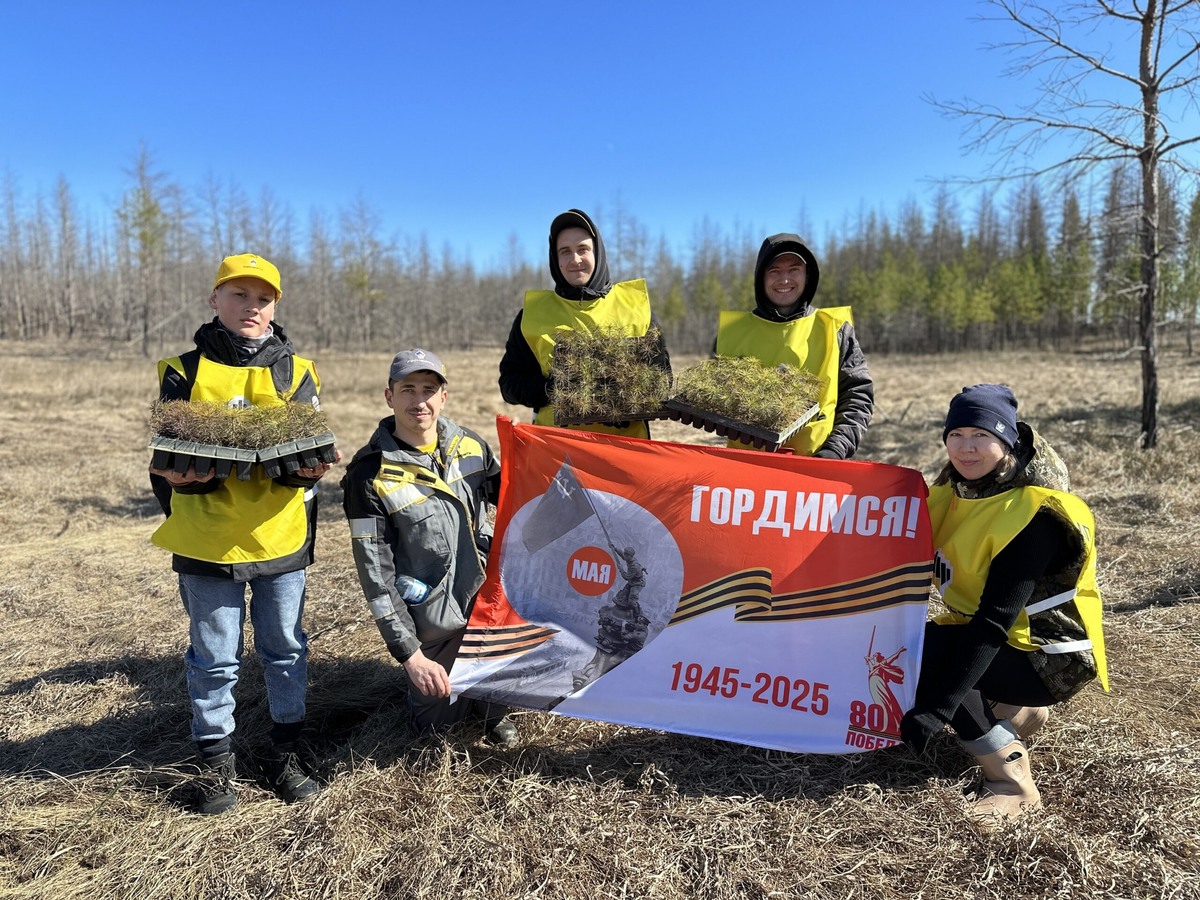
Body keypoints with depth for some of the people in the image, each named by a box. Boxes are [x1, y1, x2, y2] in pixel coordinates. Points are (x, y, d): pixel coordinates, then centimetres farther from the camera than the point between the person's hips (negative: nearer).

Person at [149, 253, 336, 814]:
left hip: (280, 536, 1)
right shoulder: (184, 372, 1)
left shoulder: (295, 373, 3)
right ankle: (216, 764, 30)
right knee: (214, 658, 11)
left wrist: (307, 469, -25)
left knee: (285, 648, 13)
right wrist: (180, 476, -22)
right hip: (206, 538, -1)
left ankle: (286, 753, 31)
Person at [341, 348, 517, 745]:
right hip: (432, 621, -3)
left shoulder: (469, 445, -3)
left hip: (490, 598, 3)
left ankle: (491, 707, 40)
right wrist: (409, 653, -18)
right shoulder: (371, 474, -17)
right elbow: (375, 571, -16)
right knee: (436, 720, 11)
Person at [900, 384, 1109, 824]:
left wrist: (936, 709, -34)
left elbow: (994, 622, -31)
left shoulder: (1034, 515, -24)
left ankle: (1013, 779, -12)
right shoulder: (957, 488, -1)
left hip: (1047, 659, -8)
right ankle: (1013, 713, 14)